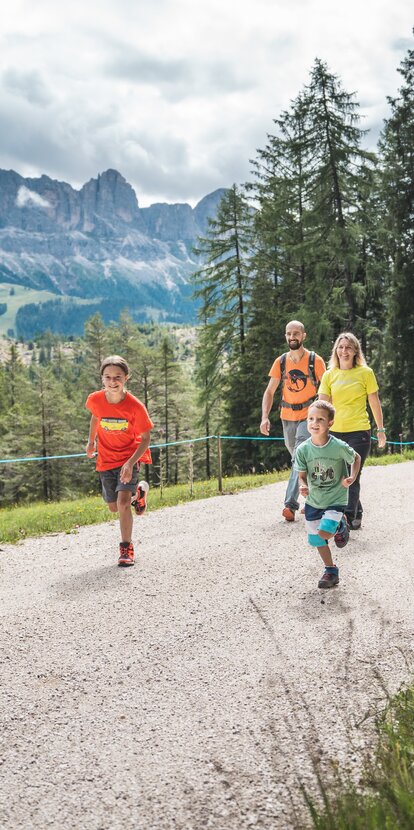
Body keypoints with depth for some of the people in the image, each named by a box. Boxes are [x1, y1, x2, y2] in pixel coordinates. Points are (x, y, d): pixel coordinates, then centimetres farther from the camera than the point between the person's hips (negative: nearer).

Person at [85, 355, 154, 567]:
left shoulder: (135, 406, -24)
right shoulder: (95, 400, -16)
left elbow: (146, 439, -16)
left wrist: (131, 463, -28)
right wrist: (91, 441, 17)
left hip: (129, 458, -4)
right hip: (105, 460, 4)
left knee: (122, 502, -21)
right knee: (114, 507, 11)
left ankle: (126, 548, -2)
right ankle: (138, 491, 43)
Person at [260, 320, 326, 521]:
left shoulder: (315, 361, -7)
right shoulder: (280, 362, 2)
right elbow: (269, 392, 2)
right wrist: (265, 417, -11)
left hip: (308, 417, -5)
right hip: (287, 417, 5)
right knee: (298, 459, 15)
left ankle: (291, 504, -22)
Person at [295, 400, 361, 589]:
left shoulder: (339, 446, -19)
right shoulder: (303, 449, -12)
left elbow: (356, 458, 0)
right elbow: (302, 475, -2)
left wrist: (352, 477, -15)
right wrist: (303, 486, -23)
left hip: (336, 499, -4)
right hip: (313, 500, 4)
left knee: (324, 532, -21)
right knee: (316, 539, 11)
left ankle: (341, 526, 15)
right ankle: (331, 571, 33)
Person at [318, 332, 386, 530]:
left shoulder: (365, 373, -1)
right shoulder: (329, 375, 6)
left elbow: (374, 402, 4)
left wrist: (380, 430, 6)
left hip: (359, 432, -4)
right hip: (335, 432, 4)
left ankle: (347, 519, -8)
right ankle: (356, 515, 29)